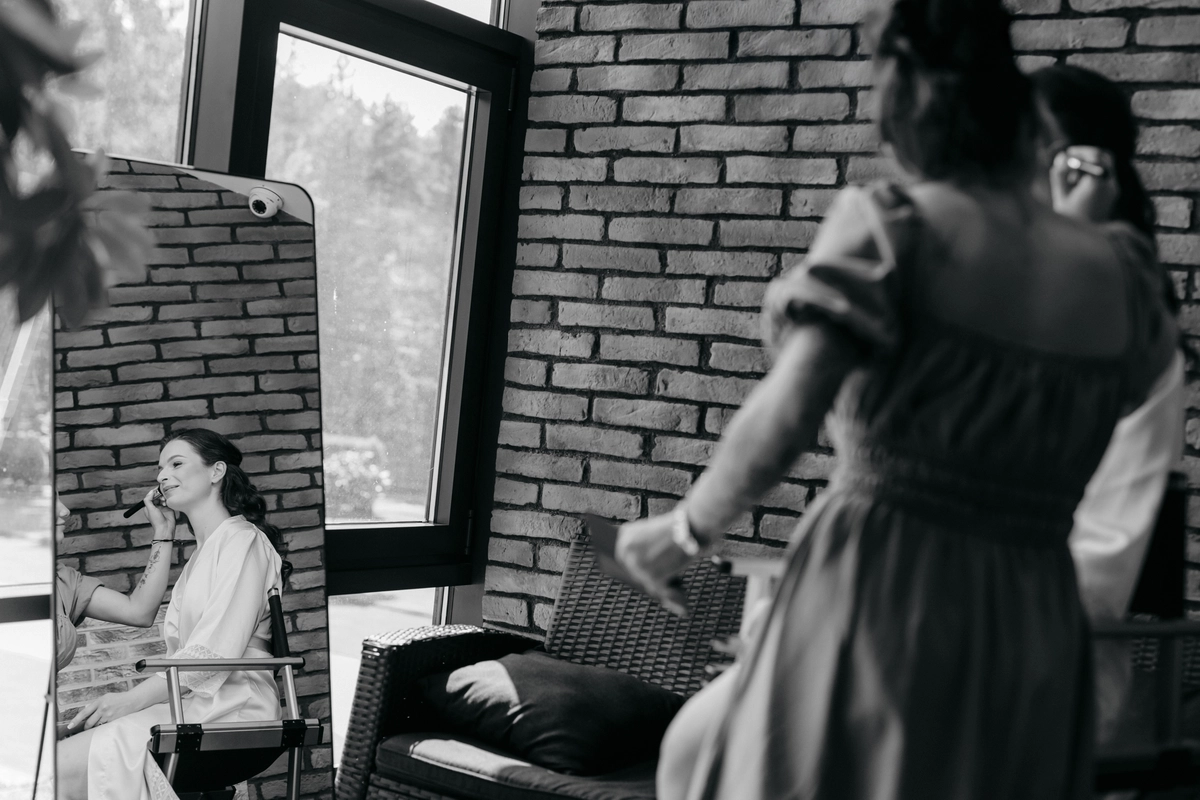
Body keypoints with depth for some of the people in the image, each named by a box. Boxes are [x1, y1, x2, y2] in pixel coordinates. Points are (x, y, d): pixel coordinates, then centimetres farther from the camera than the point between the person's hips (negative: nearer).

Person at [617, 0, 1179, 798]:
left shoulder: (889, 227, -8)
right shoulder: (1120, 275, 5)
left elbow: (786, 417, -19)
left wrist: (685, 529, -5)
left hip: (875, 601, -4)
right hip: (1033, 635, 5)